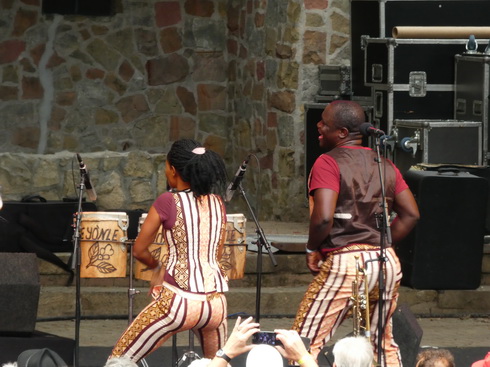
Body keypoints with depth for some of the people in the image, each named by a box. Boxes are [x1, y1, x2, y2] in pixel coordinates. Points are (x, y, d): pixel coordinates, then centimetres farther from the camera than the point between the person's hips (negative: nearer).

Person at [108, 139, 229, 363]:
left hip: (180, 301, -5)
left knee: (119, 361, 4)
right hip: (216, 302, 5)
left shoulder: (168, 202, -7)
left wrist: (157, 268, 21)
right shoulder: (216, 203, 8)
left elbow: (139, 250, 0)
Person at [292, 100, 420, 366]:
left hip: (345, 262, -7)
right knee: (383, 344, 19)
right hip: (388, 262, 7)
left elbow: (323, 217, -18)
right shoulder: (385, 165, 14)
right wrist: (379, 244, 16)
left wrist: (312, 248, -2)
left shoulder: (329, 163, -7)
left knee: (306, 343, -4)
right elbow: (411, 215, 11)